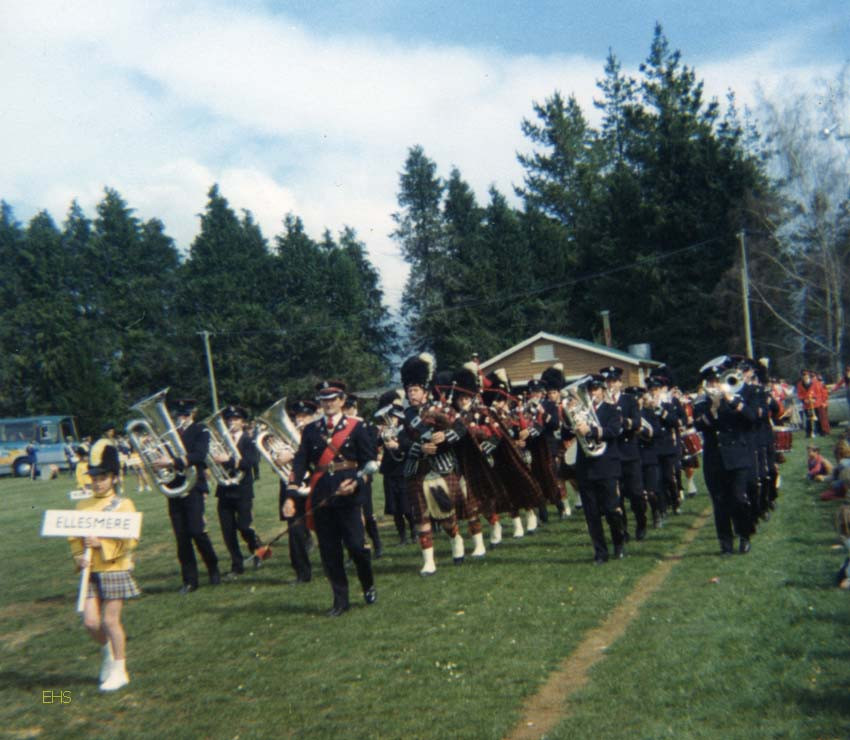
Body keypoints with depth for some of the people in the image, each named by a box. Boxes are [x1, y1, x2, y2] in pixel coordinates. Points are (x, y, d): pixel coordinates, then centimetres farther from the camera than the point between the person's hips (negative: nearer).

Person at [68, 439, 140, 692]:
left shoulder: (124, 505, -6)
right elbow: (74, 537, 9)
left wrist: (102, 543, -21)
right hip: (91, 572, 4)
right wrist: (79, 556, -8)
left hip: (115, 570, -4)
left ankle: (119, 670, 15)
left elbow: (129, 541, -11)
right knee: (90, 622, 1)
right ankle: (109, 652, 30)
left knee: (110, 620, 0)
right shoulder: (83, 505, 8)